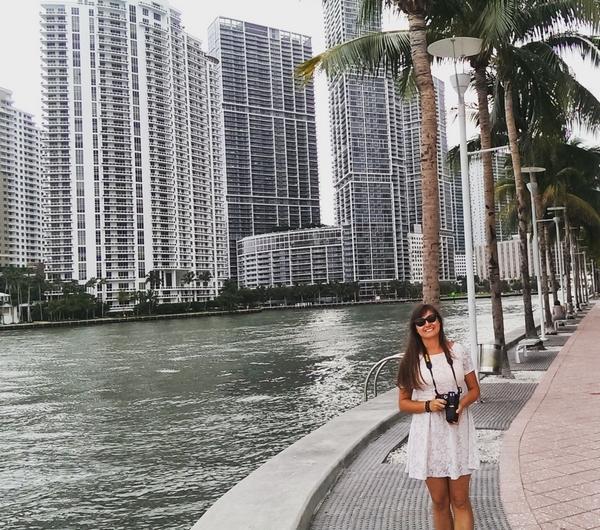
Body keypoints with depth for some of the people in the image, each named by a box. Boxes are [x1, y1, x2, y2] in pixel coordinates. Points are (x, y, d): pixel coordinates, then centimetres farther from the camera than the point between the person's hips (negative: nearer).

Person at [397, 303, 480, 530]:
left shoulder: (457, 351, 1)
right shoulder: (412, 360, -1)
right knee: (439, 501, 11)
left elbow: (474, 390, 8)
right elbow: (403, 403, 4)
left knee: (460, 500, 3)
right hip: (429, 434, 0)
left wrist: (462, 404, -13)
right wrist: (428, 405, -14)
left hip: (458, 430, 0)